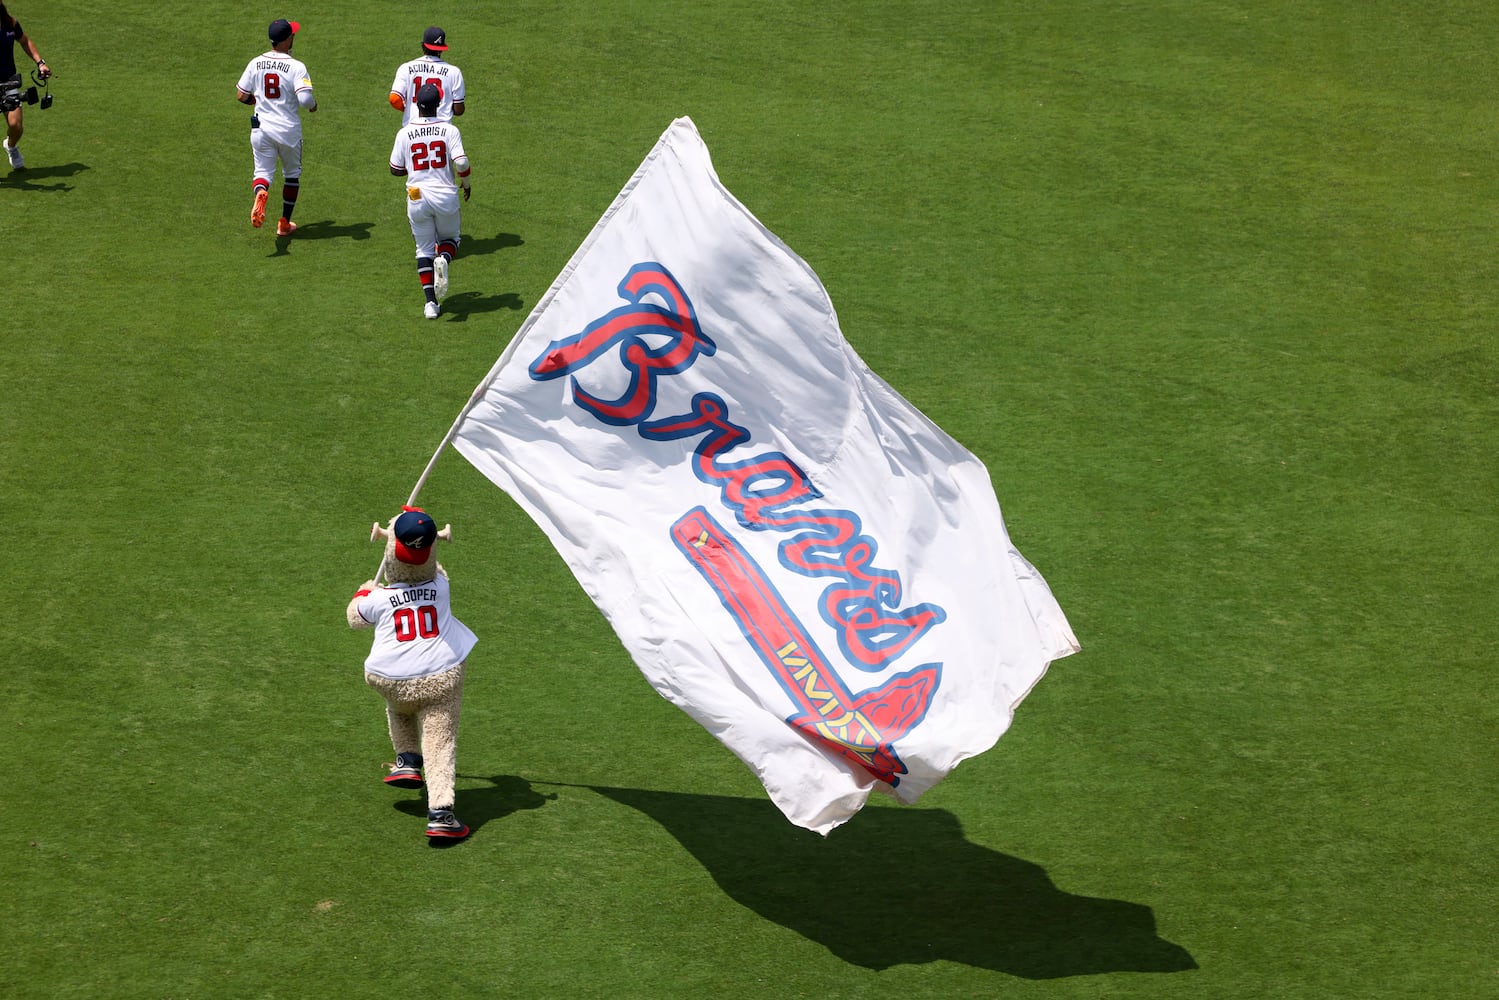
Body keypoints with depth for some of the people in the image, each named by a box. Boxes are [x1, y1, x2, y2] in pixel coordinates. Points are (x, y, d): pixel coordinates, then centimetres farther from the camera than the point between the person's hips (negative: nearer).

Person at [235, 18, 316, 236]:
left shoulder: (256, 63, -2)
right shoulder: (296, 67, -14)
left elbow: (241, 96, 2)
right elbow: (305, 99, -25)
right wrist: (313, 105, -1)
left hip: (261, 128, 2)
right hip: (289, 129, -2)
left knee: (263, 171, 8)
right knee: (292, 173, 18)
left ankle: (261, 194, -29)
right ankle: (284, 223, 21)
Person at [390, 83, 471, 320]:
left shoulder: (405, 133, -3)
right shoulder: (449, 130, -7)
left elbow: (395, 169, 2)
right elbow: (461, 162, -15)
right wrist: (466, 184, 5)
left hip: (417, 198, 1)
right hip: (446, 196, -1)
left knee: (424, 249, 12)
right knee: (450, 237, 23)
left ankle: (430, 302, 2)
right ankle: (443, 259, -14)